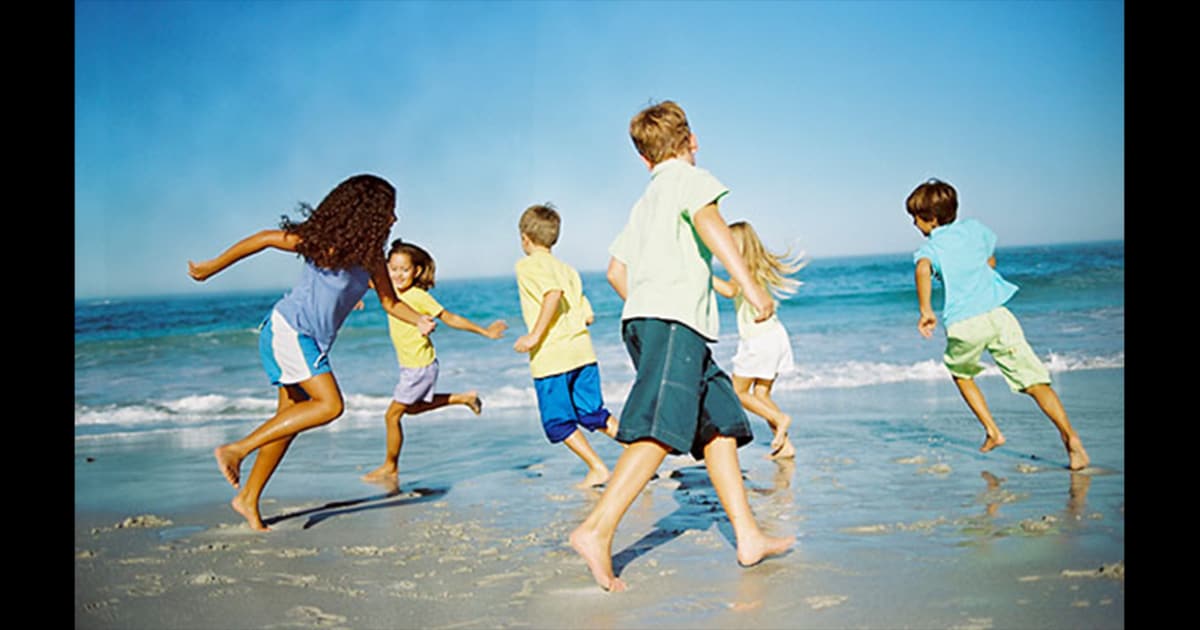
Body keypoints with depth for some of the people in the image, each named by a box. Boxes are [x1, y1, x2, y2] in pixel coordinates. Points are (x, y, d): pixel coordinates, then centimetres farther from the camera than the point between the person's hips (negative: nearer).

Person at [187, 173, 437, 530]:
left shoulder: (371, 256, 6)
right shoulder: (326, 242, -16)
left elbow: (390, 302, 10)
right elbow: (266, 239, -11)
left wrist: (419, 321, -11)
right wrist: (212, 268, -5)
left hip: (312, 341, 8)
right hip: (288, 328, -8)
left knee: (290, 420, 10)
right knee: (329, 404, -20)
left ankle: (248, 499, 21)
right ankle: (235, 450, -12)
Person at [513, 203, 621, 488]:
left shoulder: (528, 265, -2)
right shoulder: (567, 269, 19)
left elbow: (553, 293, -22)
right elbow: (588, 316, 15)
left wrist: (535, 335, -21)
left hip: (551, 357, -7)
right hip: (583, 351, 7)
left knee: (558, 422, 5)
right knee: (593, 412, 14)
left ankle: (597, 468, 3)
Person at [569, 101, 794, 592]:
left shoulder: (644, 202, 29)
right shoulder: (691, 178, 7)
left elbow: (616, 270, 28)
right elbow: (708, 221, -14)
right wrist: (749, 284, -20)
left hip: (643, 315, 9)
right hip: (674, 316, -9)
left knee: (719, 423, 7)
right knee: (661, 430, -19)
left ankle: (748, 537, 4)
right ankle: (597, 530, -27)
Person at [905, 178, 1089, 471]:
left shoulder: (931, 247, 3)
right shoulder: (974, 228, 16)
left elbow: (923, 269, -22)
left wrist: (926, 311, -23)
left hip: (963, 325, -3)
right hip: (997, 315, 3)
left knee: (961, 375, 27)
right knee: (1035, 381, -1)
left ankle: (992, 432, 21)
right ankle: (1070, 437, -18)